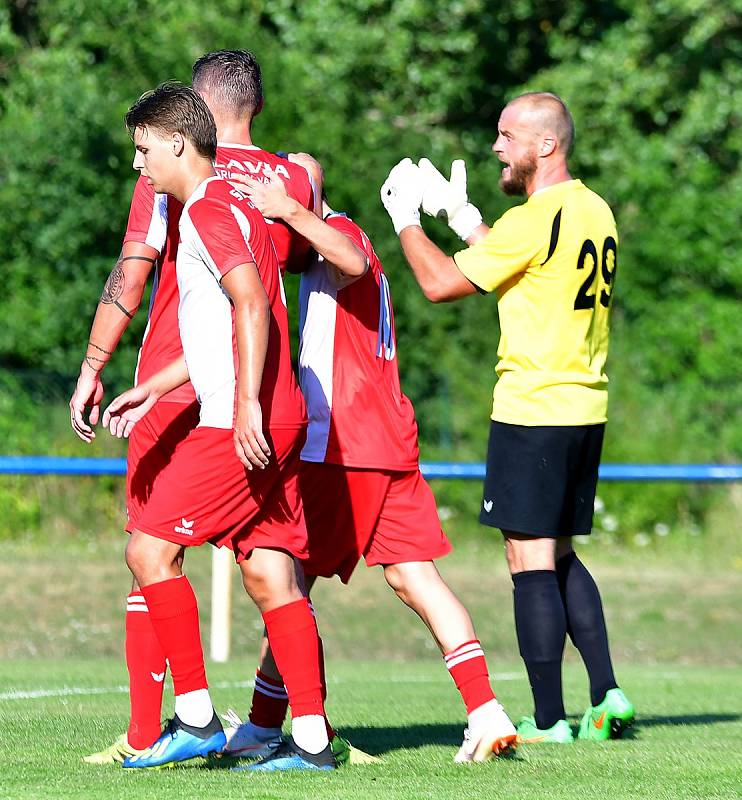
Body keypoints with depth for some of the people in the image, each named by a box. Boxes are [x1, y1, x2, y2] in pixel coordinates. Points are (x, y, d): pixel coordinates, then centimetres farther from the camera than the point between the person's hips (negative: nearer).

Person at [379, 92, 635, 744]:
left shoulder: (534, 220, -16)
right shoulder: (596, 212, 11)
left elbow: (441, 283, -12)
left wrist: (406, 218, 1)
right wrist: (459, 213, 25)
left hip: (532, 410, -9)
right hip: (586, 408, 9)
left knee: (530, 558, -4)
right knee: (559, 556, 17)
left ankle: (549, 720, -4)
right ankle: (607, 695, 9)